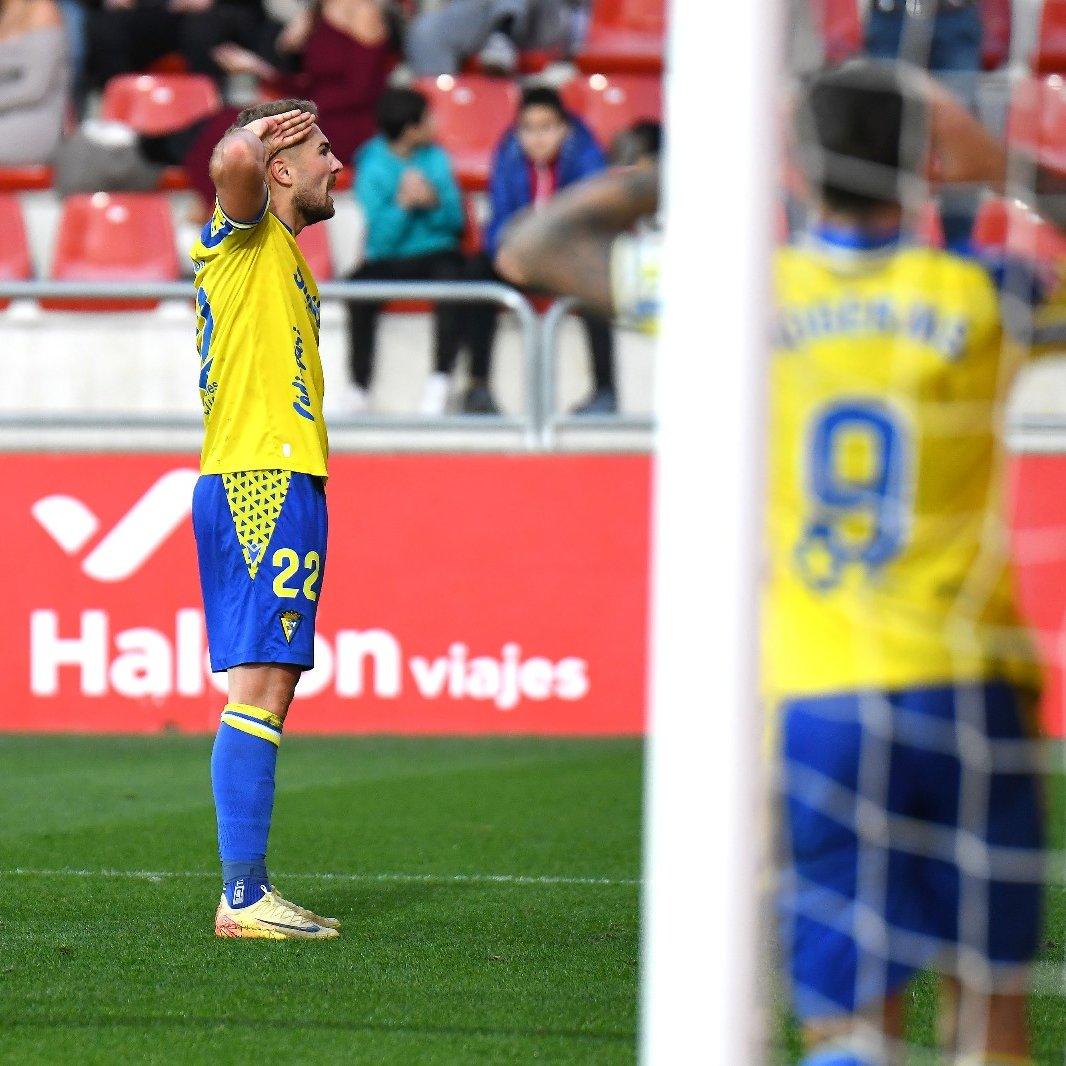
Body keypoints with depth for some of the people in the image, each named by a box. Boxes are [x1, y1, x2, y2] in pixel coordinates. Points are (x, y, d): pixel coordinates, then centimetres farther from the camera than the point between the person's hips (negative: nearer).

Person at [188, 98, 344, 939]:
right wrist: (256, 135, -9)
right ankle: (241, 896, -16)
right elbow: (235, 160, -24)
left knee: (268, 690, 9)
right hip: (263, 486, -10)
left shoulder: (282, 257, 24)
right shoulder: (245, 235, -5)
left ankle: (251, 889, 11)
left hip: (278, 485, 10)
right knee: (260, 687, -13)